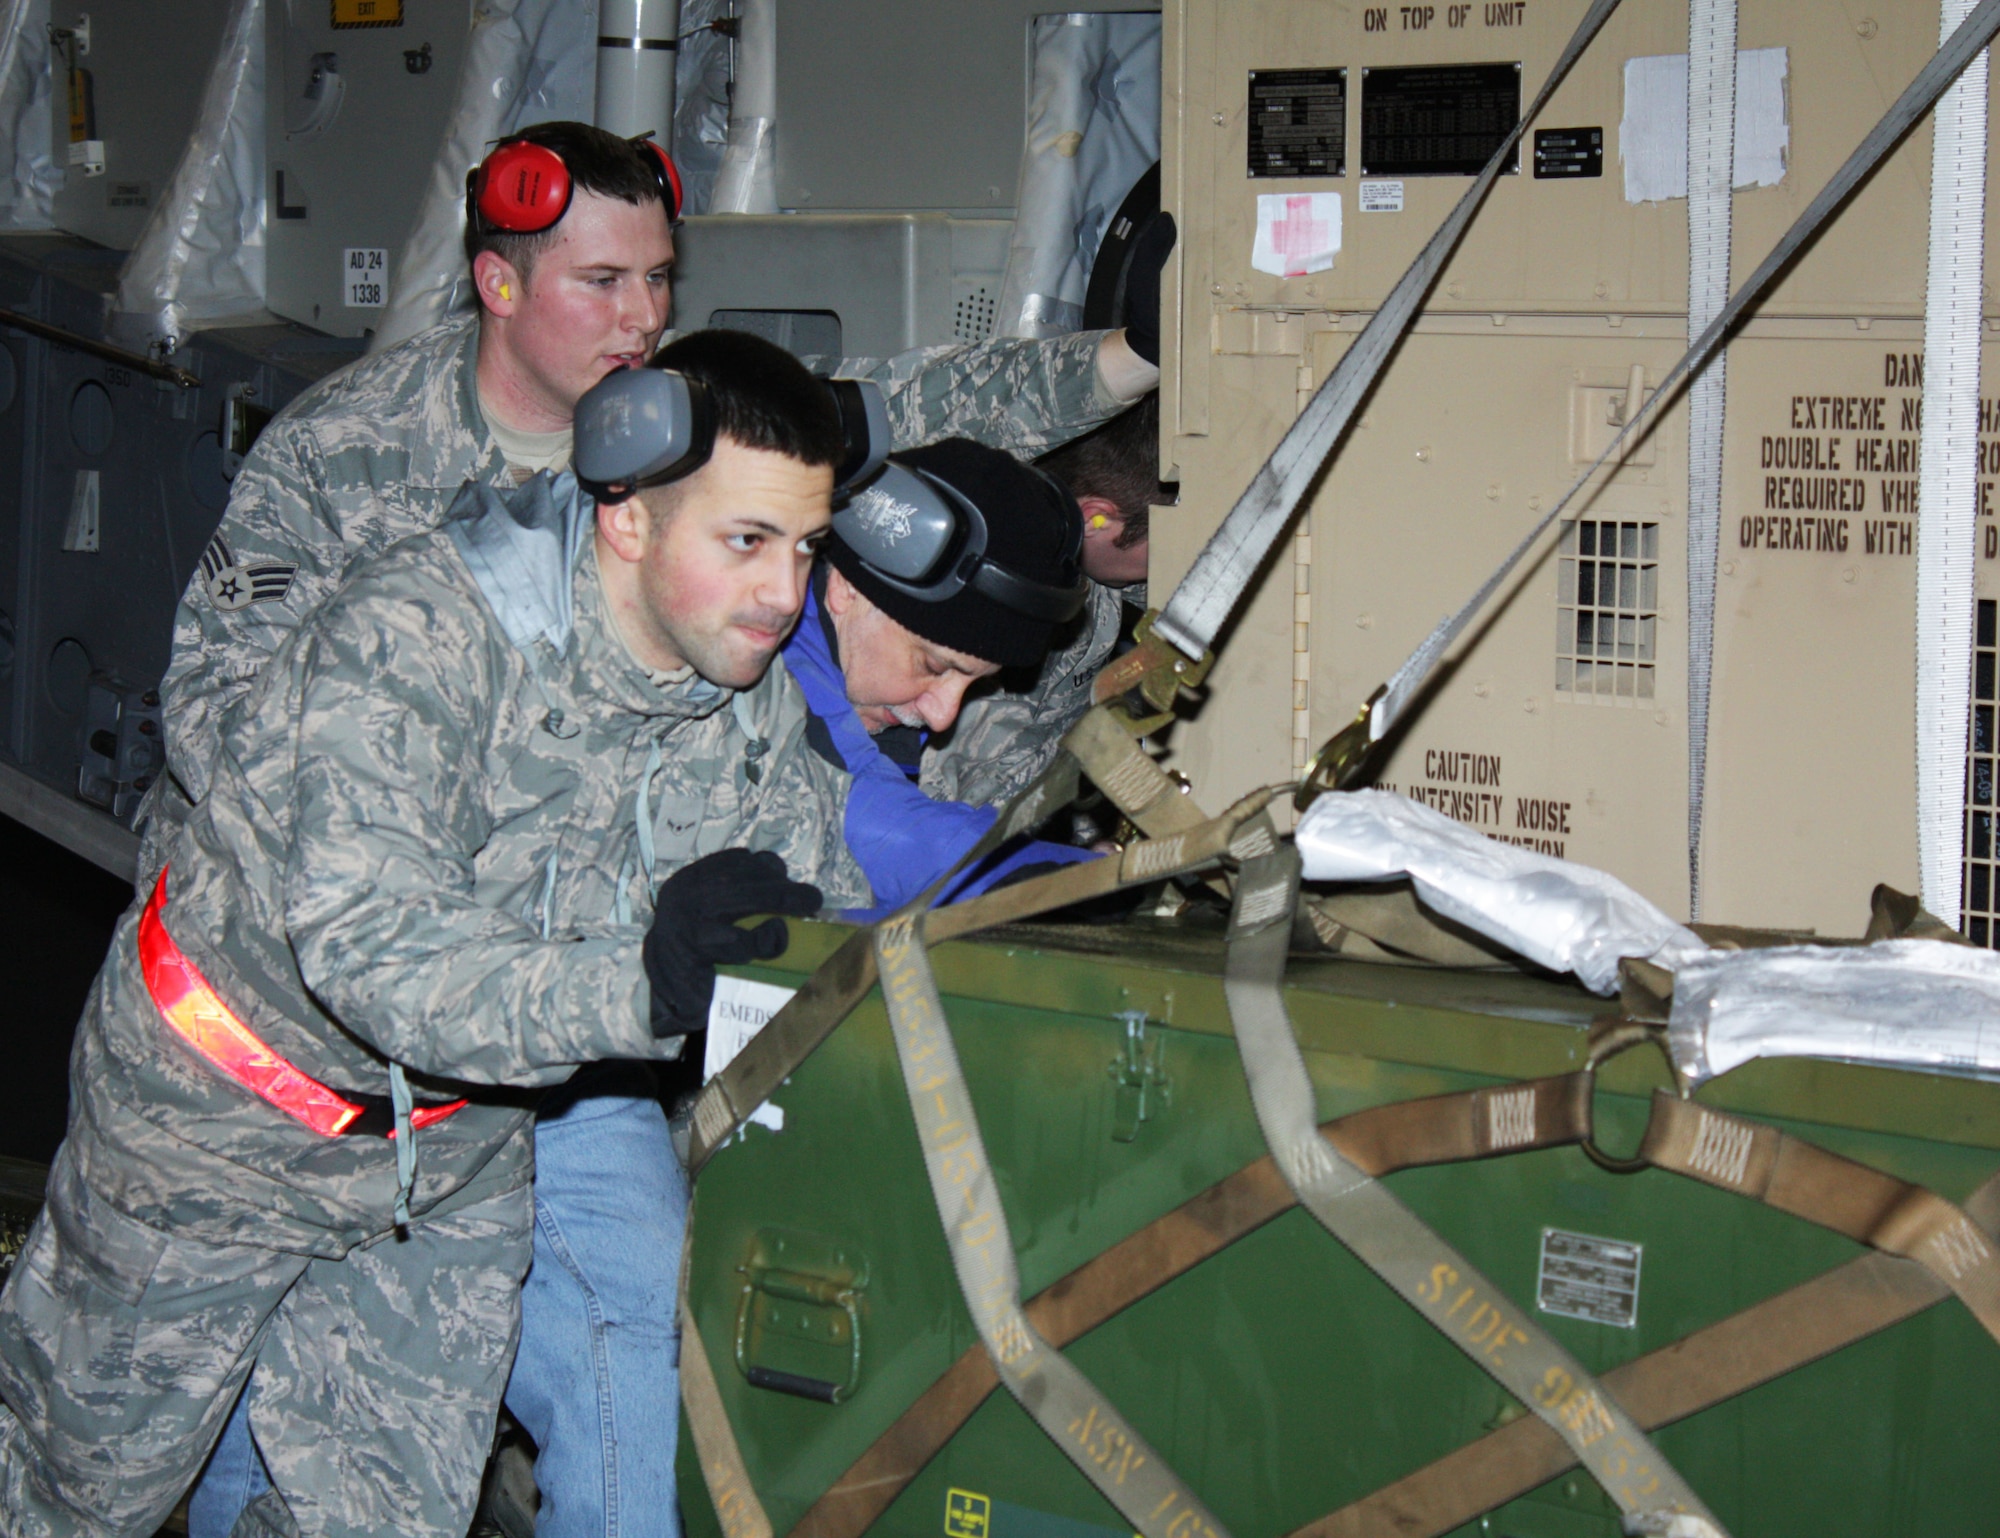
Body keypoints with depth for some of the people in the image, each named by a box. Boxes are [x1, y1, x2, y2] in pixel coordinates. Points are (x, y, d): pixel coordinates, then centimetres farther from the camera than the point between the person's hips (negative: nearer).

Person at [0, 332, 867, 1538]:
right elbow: (365, 943, -43)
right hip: (228, 1108, -5)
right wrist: (640, 988, -54)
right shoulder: (417, 638, -34)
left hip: (454, 1161, 5)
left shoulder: (756, 695, -11)